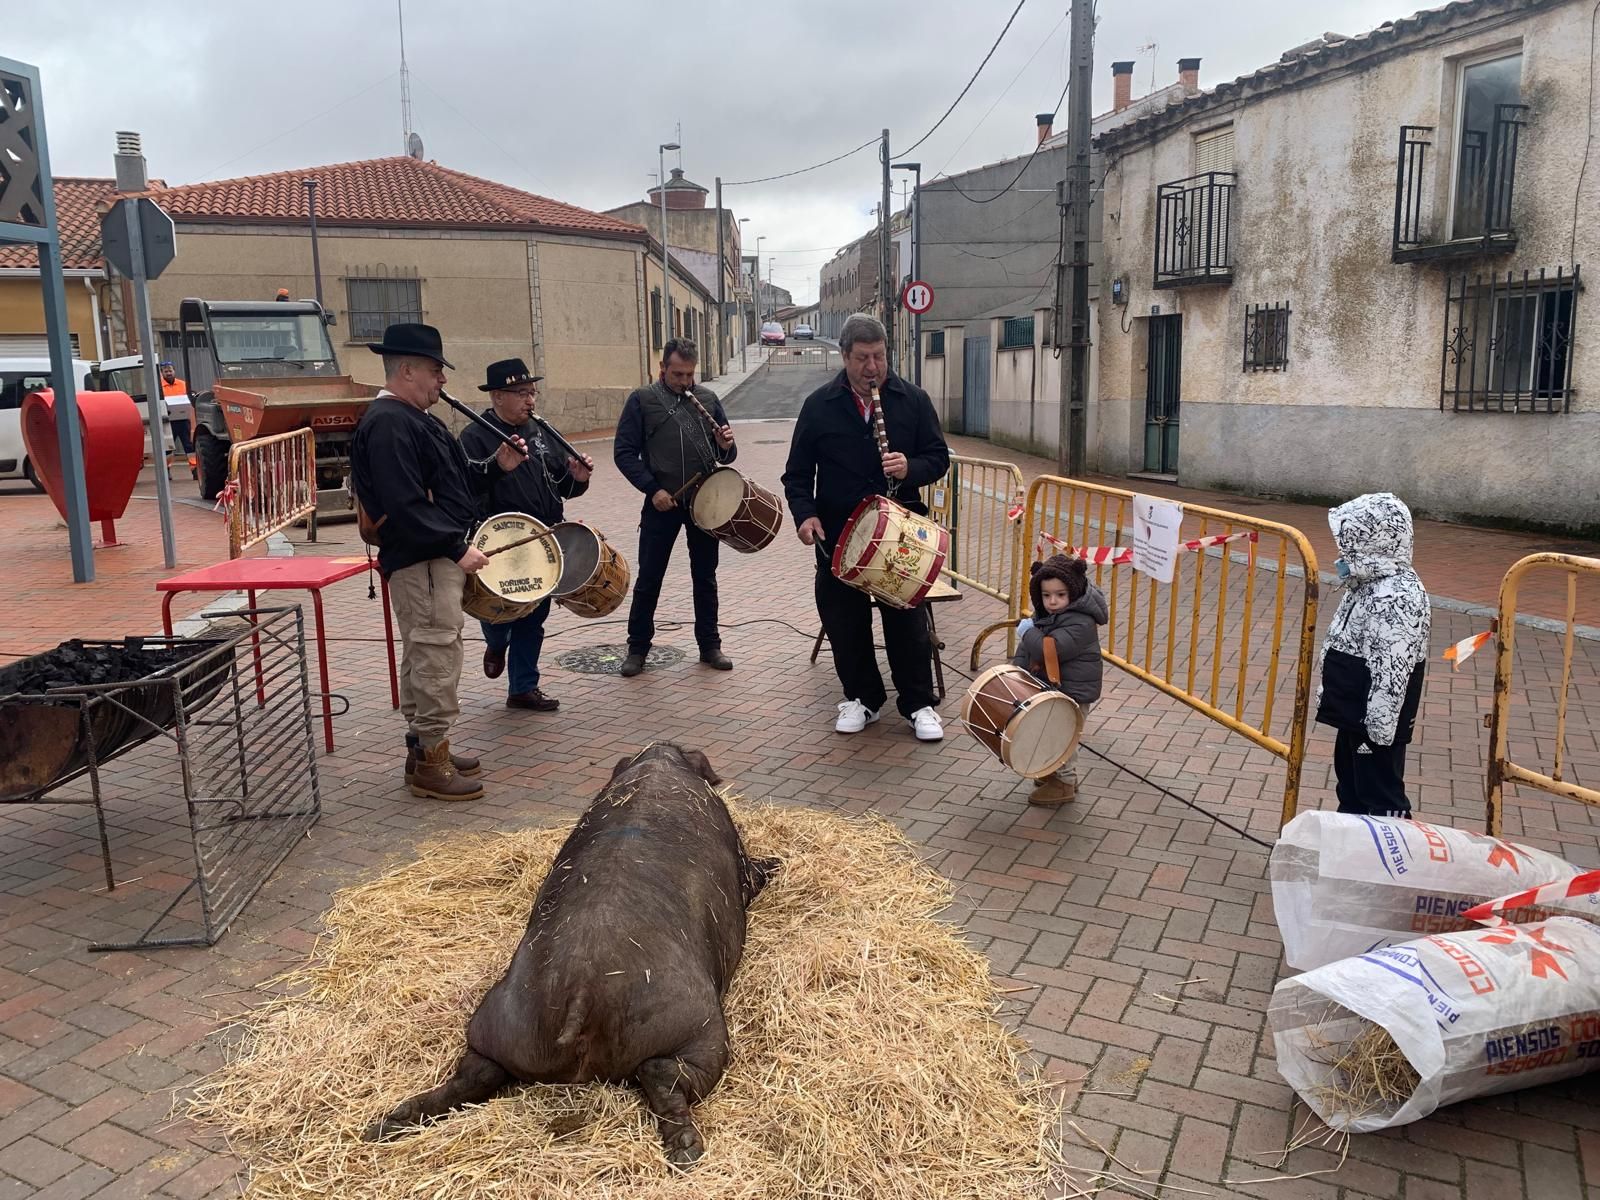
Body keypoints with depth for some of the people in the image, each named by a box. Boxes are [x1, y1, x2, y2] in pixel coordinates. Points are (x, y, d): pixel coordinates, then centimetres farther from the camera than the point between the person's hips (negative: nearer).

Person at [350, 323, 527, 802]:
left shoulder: (412, 418, 15)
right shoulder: (388, 424, -18)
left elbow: (447, 478, 21)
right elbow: (405, 506, -25)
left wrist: (495, 466, 7)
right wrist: (457, 547, -24)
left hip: (435, 557, 11)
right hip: (421, 561, -11)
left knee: (423, 656, 17)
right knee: (437, 658, -6)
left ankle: (424, 749, 27)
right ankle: (430, 764, 3)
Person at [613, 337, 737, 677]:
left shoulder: (708, 399, 7)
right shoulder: (642, 400, -2)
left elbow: (726, 455, 11)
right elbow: (625, 452, -5)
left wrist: (726, 446, -13)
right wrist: (652, 489, -14)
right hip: (662, 503, -2)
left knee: (705, 577, 12)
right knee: (648, 579, 5)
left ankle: (710, 645, 23)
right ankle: (638, 648, 18)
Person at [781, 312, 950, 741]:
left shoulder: (913, 400, 1)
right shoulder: (819, 405, 1)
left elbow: (938, 457, 4)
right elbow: (798, 472, 4)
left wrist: (911, 468, -18)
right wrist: (805, 513, -12)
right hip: (837, 534, 1)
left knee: (907, 618, 3)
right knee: (845, 621, 8)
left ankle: (919, 704, 16)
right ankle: (861, 698, 25)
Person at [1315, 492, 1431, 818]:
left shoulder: (1396, 598, -27)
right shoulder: (1371, 583, 6)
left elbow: (1391, 672, -27)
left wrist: (1377, 730, -23)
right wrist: (1329, 693, 22)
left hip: (1374, 722, -10)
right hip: (1353, 714, 10)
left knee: (1381, 800, 1)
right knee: (1350, 789, 23)